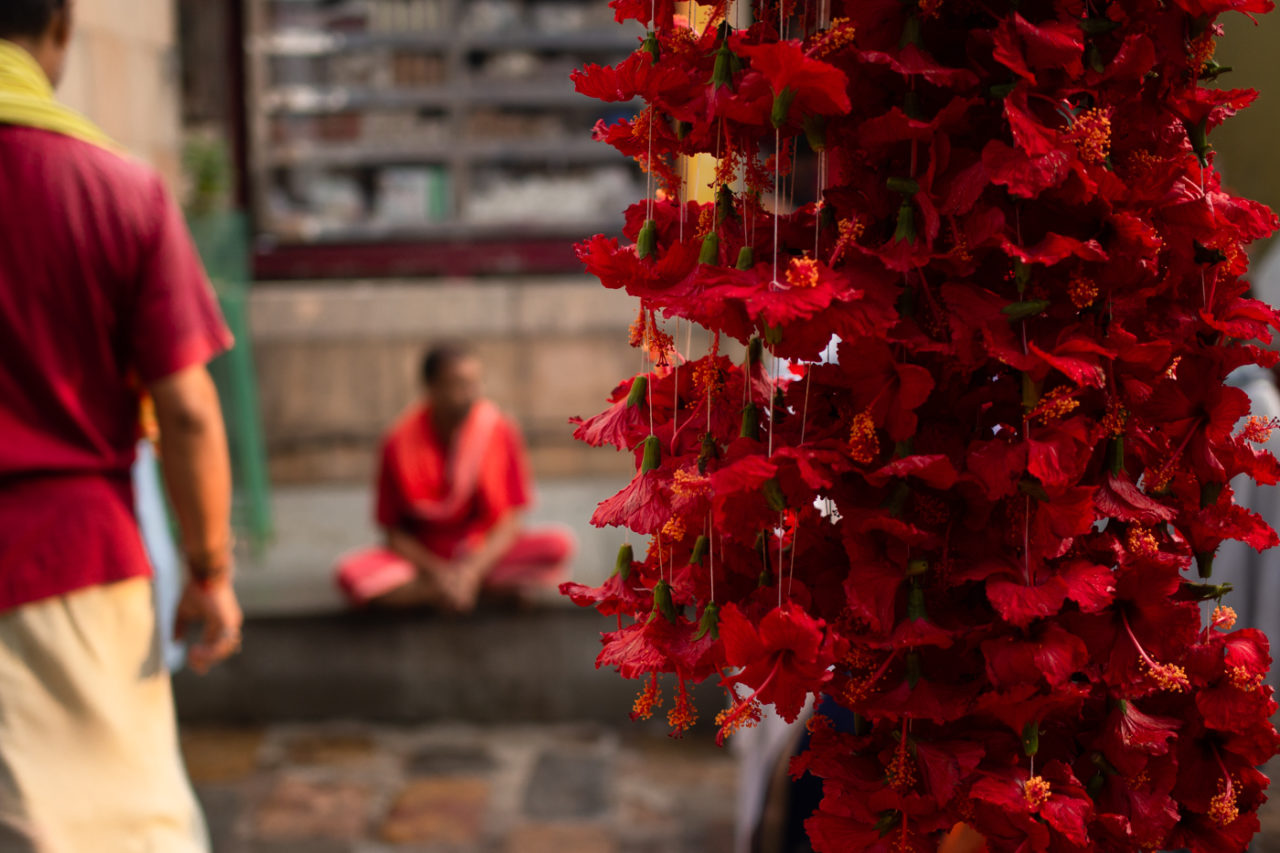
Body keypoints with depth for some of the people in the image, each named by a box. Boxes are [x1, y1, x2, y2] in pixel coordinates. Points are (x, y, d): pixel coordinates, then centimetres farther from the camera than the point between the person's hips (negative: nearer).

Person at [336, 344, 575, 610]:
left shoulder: (499, 431, -11)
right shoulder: (401, 443, -13)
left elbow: (509, 521, -9)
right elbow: (394, 530, -6)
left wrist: (473, 569, -24)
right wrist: (436, 571, -21)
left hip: (487, 554, 0)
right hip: (424, 557, 1)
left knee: (560, 543, -25)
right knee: (350, 573, -29)